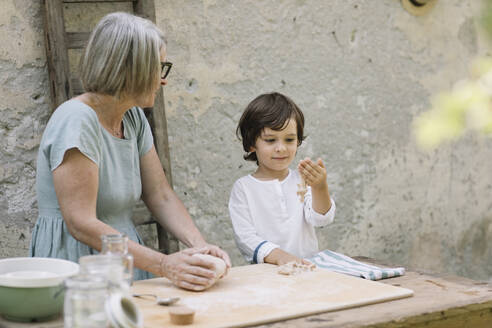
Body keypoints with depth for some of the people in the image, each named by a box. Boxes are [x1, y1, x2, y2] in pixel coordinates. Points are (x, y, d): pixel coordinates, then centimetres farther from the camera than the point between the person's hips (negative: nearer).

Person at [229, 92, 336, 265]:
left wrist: (320, 188, -24)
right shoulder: (243, 188, 2)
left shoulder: (302, 180, 8)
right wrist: (277, 255, -23)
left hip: (308, 267, -1)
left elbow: (322, 219, -5)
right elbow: (244, 238, -6)